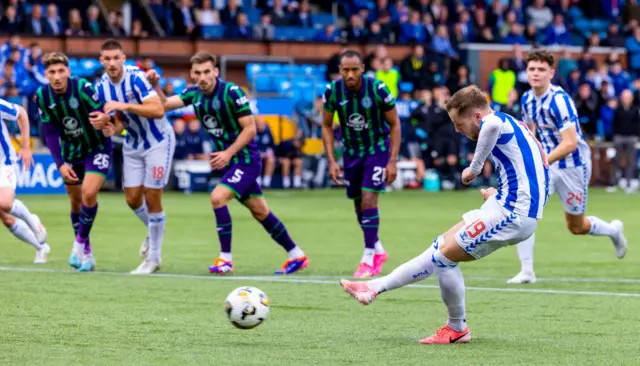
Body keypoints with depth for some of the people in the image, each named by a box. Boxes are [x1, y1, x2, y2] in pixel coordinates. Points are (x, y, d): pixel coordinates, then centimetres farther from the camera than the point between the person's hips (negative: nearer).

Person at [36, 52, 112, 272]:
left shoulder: (83, 88, -24)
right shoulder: (42, 96, -12)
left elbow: (102, 112, -24)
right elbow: (50, 133, -9)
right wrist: (60, 164, -18)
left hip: (97, 148, -4)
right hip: (71, 152, 4)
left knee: (89, 194, -20)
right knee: (75, 201, 10)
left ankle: (80, 243, 0)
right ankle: (86, 254, 25)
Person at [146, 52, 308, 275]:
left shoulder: (232, 92, -18)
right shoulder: (194, 94, 1)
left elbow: (250, 128, -18)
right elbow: (164, 104, -2)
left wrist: (228, 153, -24)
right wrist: (155, 85, -19)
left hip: (246, 159, -7)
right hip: (229, 162, 7)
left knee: (218, 197, -21)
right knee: (260, 212, 13)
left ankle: (225, 259, -12)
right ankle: (297, 256, 25)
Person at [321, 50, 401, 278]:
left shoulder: (378, 90, -22)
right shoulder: (332, 91, -14)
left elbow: (394, 125, -10)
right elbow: (327, 126, -1)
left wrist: (393, 161, -14)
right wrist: (331, 161, -8)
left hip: (378, 149, -4)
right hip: (352, 152, 4)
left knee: (369, 199, -16)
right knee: (358, 203, 9)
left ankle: (369, 258, -9)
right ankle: (378, 250, 30)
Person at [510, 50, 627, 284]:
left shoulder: (559, 100, -25)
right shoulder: (527, 99, -2)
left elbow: (570, 143, -31)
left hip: (573, 165, -6)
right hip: (546, 162, 6)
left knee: (576, 227, 11)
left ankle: (613, 230, 44)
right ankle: (526, 271, -13)